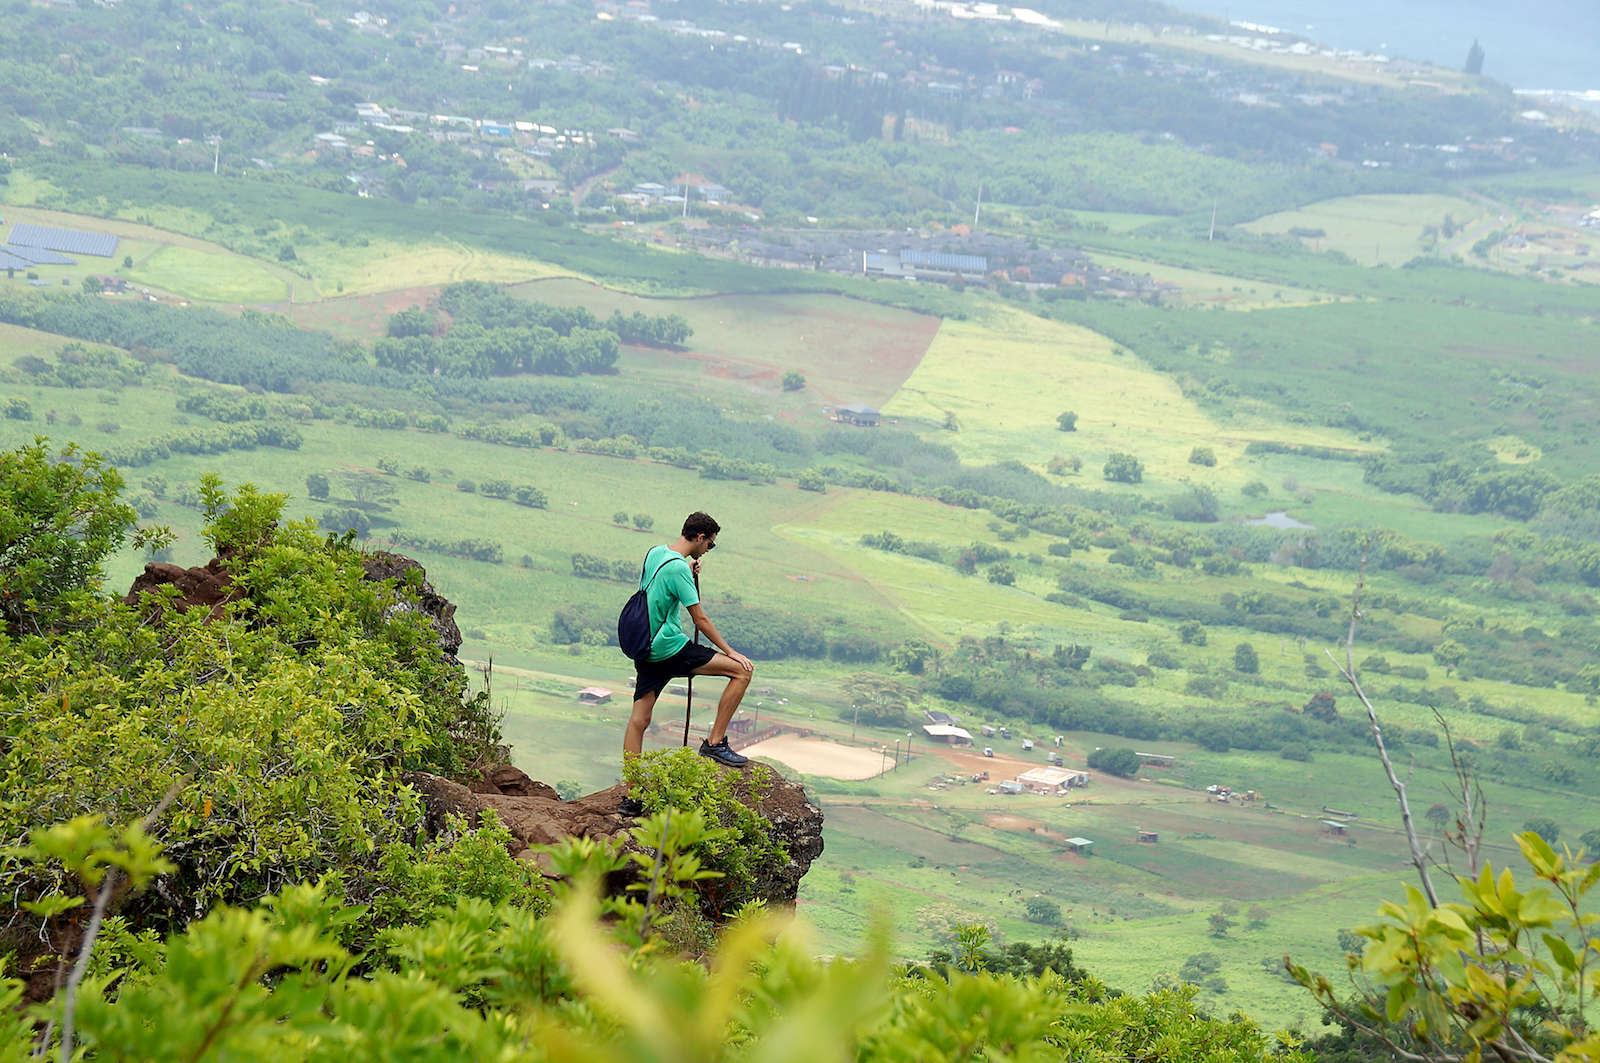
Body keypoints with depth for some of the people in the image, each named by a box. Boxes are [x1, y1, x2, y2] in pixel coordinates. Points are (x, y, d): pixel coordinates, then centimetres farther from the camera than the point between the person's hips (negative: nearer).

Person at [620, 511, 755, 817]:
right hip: (670, 648, -9)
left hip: (646, 650, 9)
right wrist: (729, 651, -8)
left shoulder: (655, 552, 9)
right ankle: (714, 743, -1)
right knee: (742, 670, -6)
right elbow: (700, 620, -15)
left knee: (639, 720, 10)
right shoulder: (678, 567, -18)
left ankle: (631, 795, 12)